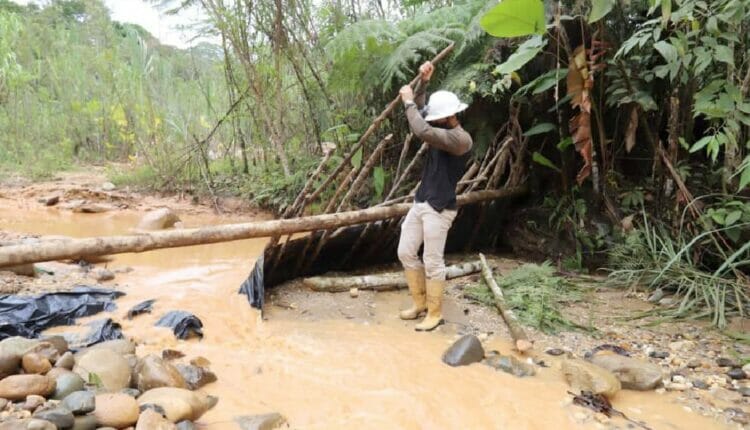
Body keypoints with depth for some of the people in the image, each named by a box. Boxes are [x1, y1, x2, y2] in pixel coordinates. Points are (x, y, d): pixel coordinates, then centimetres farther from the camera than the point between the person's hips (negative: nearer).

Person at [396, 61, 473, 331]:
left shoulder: (461, 139, -19)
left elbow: (422, 131, -30)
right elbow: (420, 116, 20)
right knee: (406, 252, 12)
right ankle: (420, 302, 27)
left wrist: (408, 101, -17)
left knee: (433, 262, -2)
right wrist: (423, 83, 5)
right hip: (420, 203, 9)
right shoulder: (441, 130, 10)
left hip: (439, 209, -9)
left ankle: (435, 314, 12)